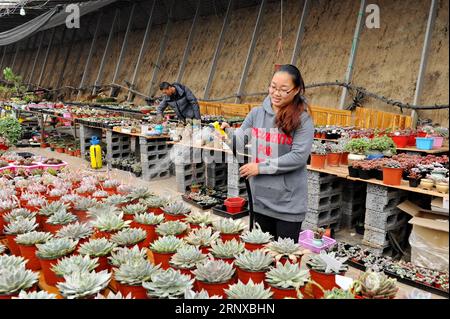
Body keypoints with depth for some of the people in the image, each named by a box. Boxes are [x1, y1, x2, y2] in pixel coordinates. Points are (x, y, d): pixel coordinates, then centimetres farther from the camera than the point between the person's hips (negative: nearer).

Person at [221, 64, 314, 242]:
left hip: (288, 202, -4)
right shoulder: (257, 114, 4)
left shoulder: (303, 119, -11)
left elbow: (299, 156, -18)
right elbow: (240, 141, 5)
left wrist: (261, 167, -17)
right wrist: (228, 132, -18)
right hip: (260, 196, 5)